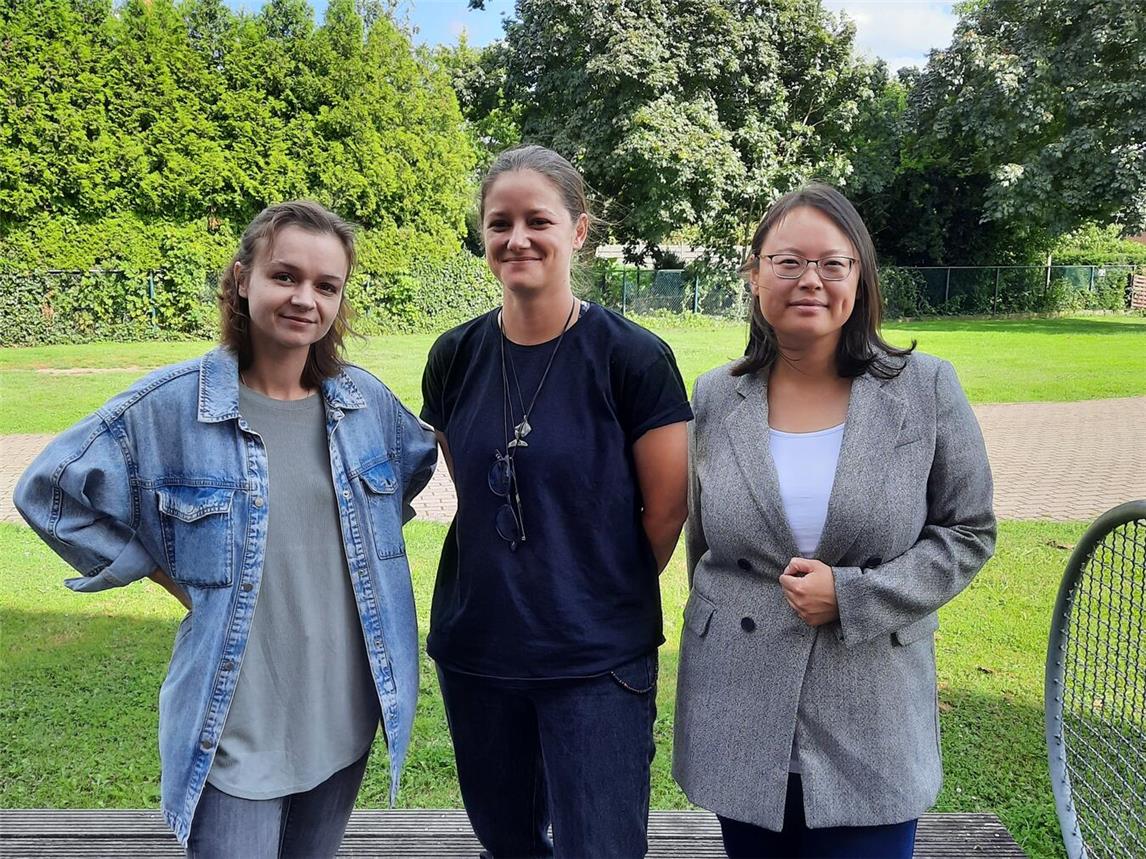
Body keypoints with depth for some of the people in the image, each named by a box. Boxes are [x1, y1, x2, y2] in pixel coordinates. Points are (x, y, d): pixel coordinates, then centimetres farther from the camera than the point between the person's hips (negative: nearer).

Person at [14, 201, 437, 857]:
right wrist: (161, 572, -6)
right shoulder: (173, 403, -13)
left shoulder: (365, 398, -2)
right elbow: (50, 489, -4)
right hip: (235, 726, -4)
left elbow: (419, 460, 19)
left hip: (347, 708, 4)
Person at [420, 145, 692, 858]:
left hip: (597, 662, -4)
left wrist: (606, 596, 2)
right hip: (473, 651, 4)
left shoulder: (632, 357, -13)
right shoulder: (455, 357, 0)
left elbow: (666, 511, -7)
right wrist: (509, 584, 7)